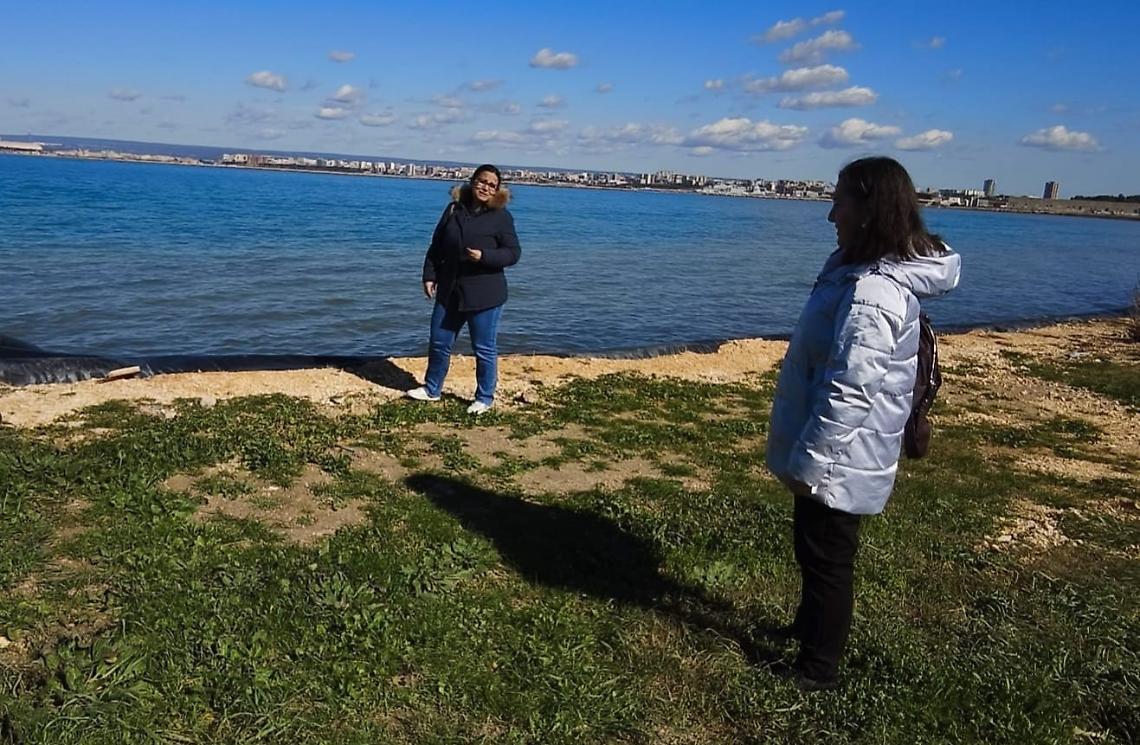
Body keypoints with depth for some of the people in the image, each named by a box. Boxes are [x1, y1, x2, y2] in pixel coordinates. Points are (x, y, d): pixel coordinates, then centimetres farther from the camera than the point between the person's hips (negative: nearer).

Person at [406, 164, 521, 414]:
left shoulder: (501, 216, -6)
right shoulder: (454, 209, 6)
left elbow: (513, 253, -8)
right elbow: (436, 247, 11)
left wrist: (483, 256, -22)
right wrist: (429, 275, 5)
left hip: (484, 295, -5)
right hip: (450, 291, 5)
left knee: (484, 349, 5)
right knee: (438, 342, 13)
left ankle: (484, 398, 20)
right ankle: (432, 389, 31)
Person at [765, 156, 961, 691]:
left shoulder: (871, 294, -28)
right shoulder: (861, 270, 6)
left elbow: (848, 393, -29)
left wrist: (808, 462, -21)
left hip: (839, 462, -10)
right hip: (837, 455, 10)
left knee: (826, 558, 7)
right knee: (814, 548, 25)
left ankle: (817, 671, 25)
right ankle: (809, 629, 46)